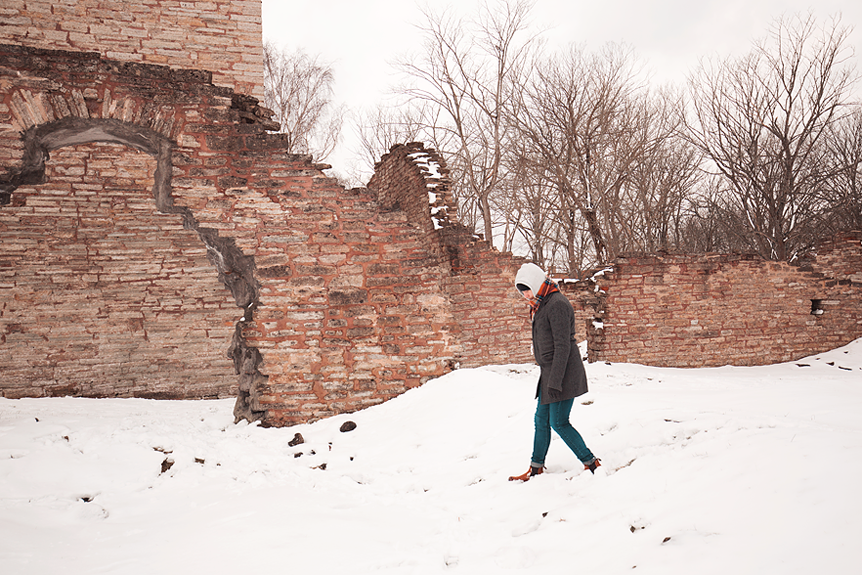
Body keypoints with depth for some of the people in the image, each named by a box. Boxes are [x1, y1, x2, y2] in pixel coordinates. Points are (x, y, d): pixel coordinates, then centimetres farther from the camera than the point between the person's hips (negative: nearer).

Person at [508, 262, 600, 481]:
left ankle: (592, 463, 7)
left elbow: (563, 346, -21)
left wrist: (555, 382, -22)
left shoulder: (557, 304, -17)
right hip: (549, 373, 10)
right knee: (541, 420, 13)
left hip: (563, 373, -10)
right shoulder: (541, 305, 14)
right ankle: (536, 468, 24)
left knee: (558, 422, -4)